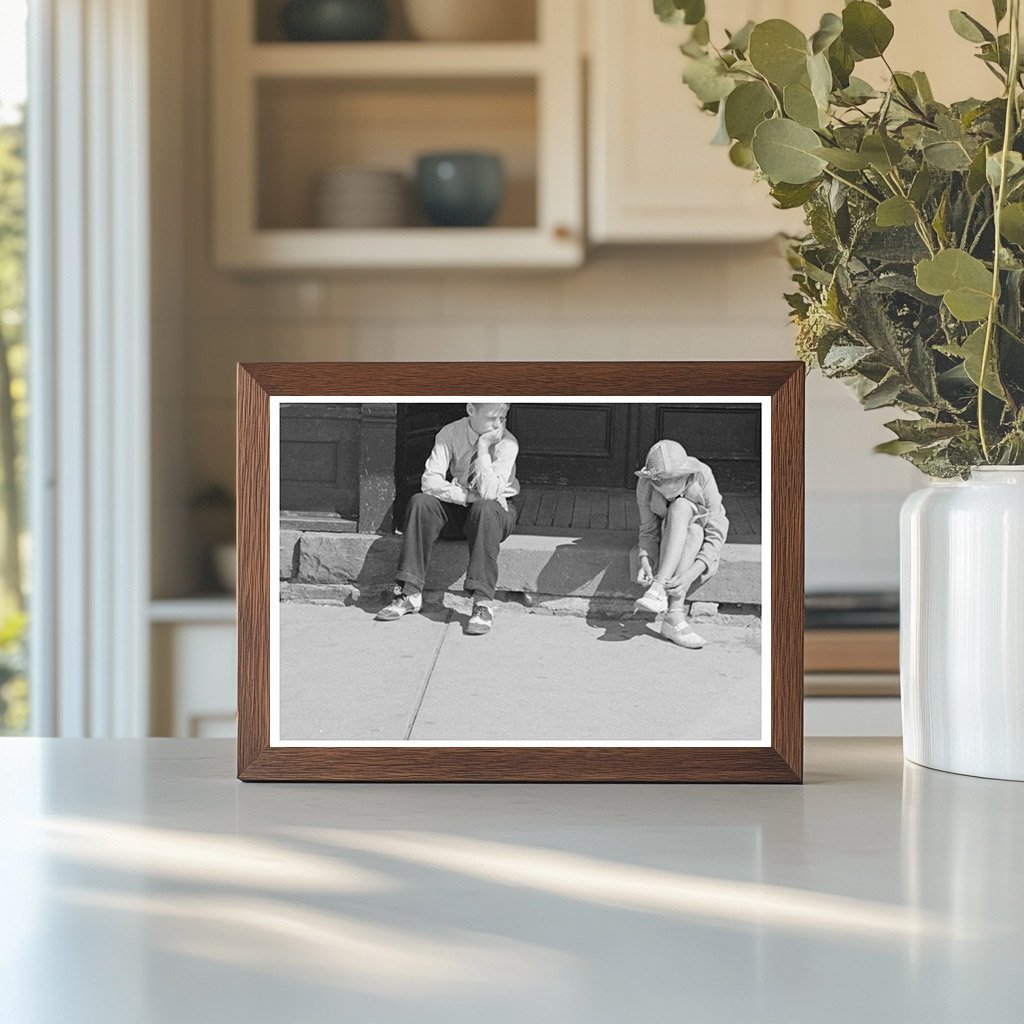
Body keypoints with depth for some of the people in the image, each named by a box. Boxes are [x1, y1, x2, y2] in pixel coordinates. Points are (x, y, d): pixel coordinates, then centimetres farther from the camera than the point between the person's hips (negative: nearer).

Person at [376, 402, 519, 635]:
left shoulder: (507, 443, -16)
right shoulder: (450, 434, -7)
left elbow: (489, 492, -28)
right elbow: (430, 481, -15)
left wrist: (483, 447, -28)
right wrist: (468, 496, -24)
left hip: (497, 510, -3)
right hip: (456, 509, 3)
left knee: (485, 508, -37)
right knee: (420, 502, -24)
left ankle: (483, 603, -40)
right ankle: (410, 592, -23)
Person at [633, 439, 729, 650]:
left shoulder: (702, 477, -29)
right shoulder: (645, 484, -22)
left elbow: (715, 536, -29)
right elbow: (649, 530, -13)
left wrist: (691, 573, -43)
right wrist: (645, 562, -35)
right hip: (667, 540, 1)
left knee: (680, 508, -35)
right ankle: (676, 617, -44)